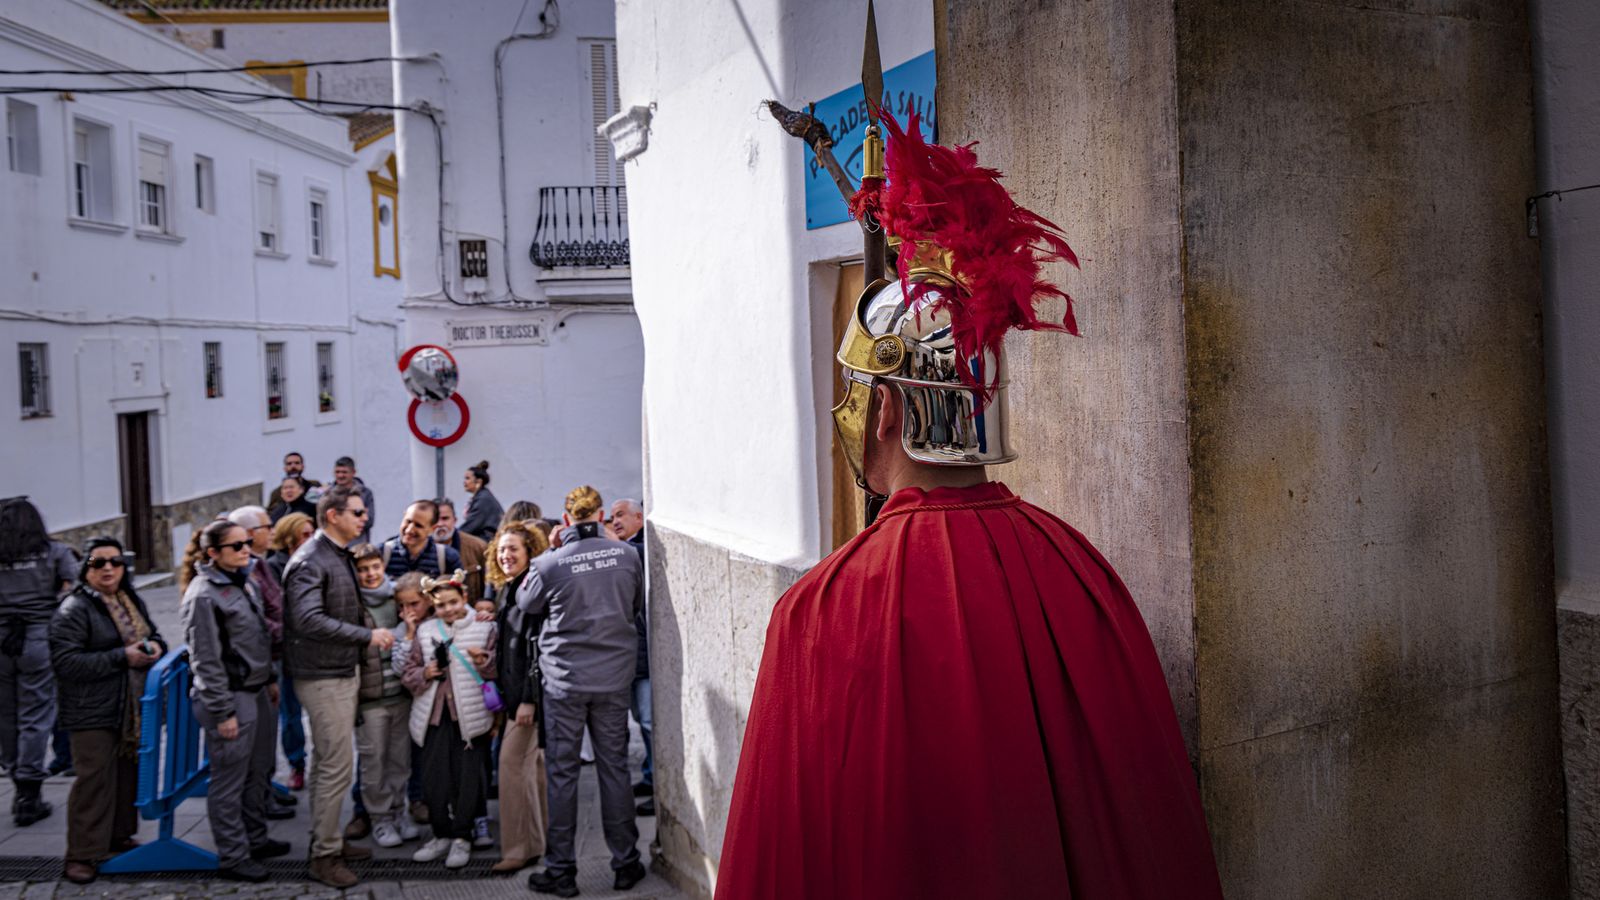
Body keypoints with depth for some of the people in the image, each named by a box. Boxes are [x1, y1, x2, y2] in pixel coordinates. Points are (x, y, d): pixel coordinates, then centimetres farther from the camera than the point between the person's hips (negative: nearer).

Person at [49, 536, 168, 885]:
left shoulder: (132, 601, 12)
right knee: (94, 779, -6)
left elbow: (154, 635, 25)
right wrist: (122, 658, -22)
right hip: (93, 712, -7)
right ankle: (82, 855, 4)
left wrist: (155, 647, -1)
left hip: (133, 709, 7)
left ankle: (119, 836, 30)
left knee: (128, 773, 15)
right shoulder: (73, 610, -12)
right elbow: (65, 661, -20)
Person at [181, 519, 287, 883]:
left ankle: (256, 839, 33)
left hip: (257, 692, 9)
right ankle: (232, 856, 14)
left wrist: (270, 678, 19)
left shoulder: (245, 582, 10)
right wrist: (223, 712, -17)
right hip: (231, 697, -9)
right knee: (230, 781, 3)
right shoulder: (203, 595, -16)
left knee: (258, 774, 18)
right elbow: (205, 660, -17)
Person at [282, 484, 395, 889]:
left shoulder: (341, 556, 13)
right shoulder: (310, 561, -17)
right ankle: (324, 856, 4)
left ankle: (326, 840, 28)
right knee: (336, 768, -6)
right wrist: (368, 635, -26)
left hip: (343, 673, 10)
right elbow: (309, 620, -28)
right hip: (322, 677, -10)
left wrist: (355, 665, 17)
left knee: (326, 763, 17)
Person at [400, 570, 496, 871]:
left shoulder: (484, 628, 1)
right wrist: (425, 673, -6)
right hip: (435, 715, 3)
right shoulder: (425, 631, 11)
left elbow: (499, 671, 1)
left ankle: (461, 837, 14)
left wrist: (484, 662, -18)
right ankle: (441, 835, 21)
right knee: (433, 778, 5)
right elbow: (410, 671, 14)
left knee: (467, 778, 0)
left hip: (470, 715, -3)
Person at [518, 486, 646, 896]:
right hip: (614, 677, 2)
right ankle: (626, 864, 19)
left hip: (565, 680, -2)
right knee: (614, 767, 12)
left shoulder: (549, 563, -13)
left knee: (562, 772, 7)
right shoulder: (626, 555, -5)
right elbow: (638, 605, 11)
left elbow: (525, 604, 7)